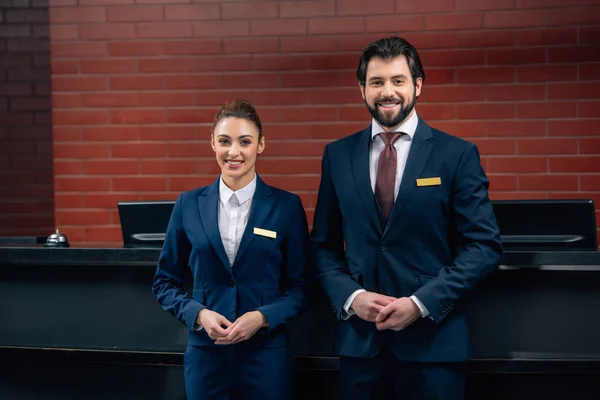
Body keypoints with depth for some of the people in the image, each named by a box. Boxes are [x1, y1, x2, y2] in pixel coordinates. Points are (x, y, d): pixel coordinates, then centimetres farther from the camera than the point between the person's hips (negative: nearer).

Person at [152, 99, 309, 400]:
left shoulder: (287, 206, -2)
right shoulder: (188, 205, 2)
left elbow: (300, 287, 1)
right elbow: (165, 282, 7)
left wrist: (263, 317, -15)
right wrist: (198, 314, -10)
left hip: (266, 354, -1)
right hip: (205, 353, 1)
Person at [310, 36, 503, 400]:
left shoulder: (458, 154, -2)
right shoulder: (338, 155, 6)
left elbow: (485, 246, -5)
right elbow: (324, 244, 9)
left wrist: (422, 302, -13)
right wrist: (350, 296, -8)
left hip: (432, 338, -2)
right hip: (359, 338, 2)